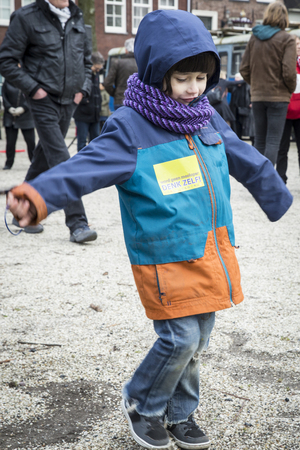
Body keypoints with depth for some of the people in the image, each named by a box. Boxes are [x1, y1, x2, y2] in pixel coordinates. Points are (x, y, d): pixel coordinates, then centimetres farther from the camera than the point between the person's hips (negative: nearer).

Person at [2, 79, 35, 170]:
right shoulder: (7, 82, 5)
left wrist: (23, 108, -17)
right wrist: (9, 108, -11)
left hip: (26, 116, -2)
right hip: (10, 117, 2)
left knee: (31, 142, 1)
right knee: (10, 142, 4)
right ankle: (9, 164, 15)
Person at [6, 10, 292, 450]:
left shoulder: (207, 118, 9)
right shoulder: (130, 126, -11)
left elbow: (248, 161, 21)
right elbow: (88, 165, -24)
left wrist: (280, 198, 33)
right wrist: (40, 195, -41)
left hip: (212, 249, 7)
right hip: (165, 256, -6)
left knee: (197, 340, 14)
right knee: (180, 338, -6)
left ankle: (180, 414, 35)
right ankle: (141, 404, 22)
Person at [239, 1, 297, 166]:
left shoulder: (254, 37, 6)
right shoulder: (286, 39, -7)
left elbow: (244, 69, 6)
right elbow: (289, 72, -13)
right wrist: (291, 90, 4)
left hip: (257, 96, 4)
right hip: (278, 97, -4)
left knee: (259, 140, 13)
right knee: (273, 141, -4)